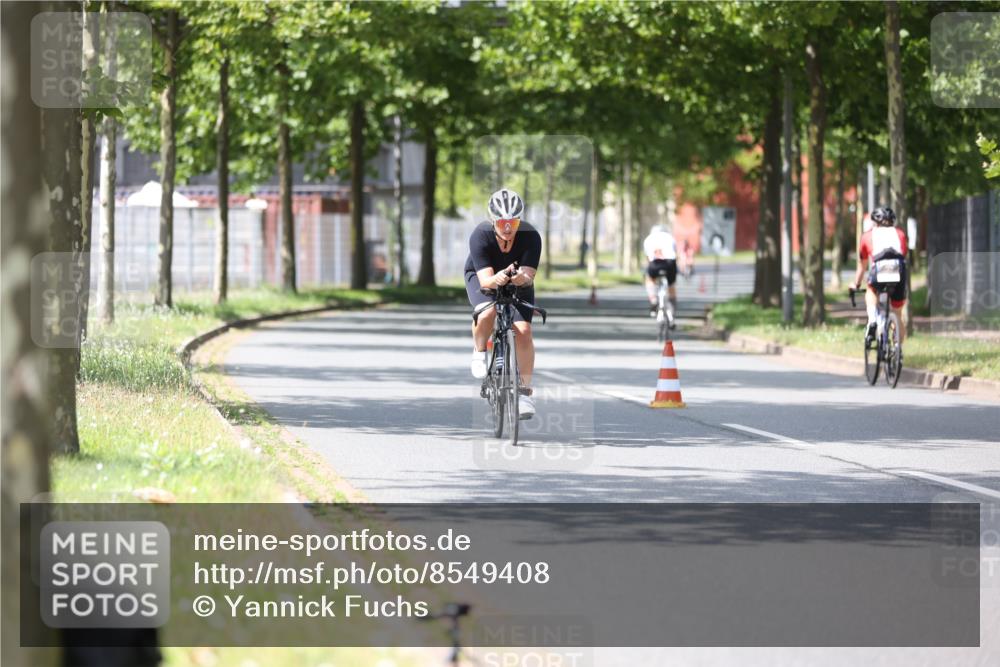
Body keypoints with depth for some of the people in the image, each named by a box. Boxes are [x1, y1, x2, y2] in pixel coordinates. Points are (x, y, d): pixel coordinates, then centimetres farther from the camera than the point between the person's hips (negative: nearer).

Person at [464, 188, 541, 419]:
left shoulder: (530, 236, -29)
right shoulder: (480, 236, -32)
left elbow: (529, 274, -36)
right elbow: (485, 279, -38)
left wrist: (523, 277, -58)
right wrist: (496, 279, -60)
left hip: (518, 283, 1)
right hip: (482, 278, -1)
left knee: (523, 331, -18)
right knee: (487, 313, -34)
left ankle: (525, 391, -3)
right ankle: (479, 353, -2)